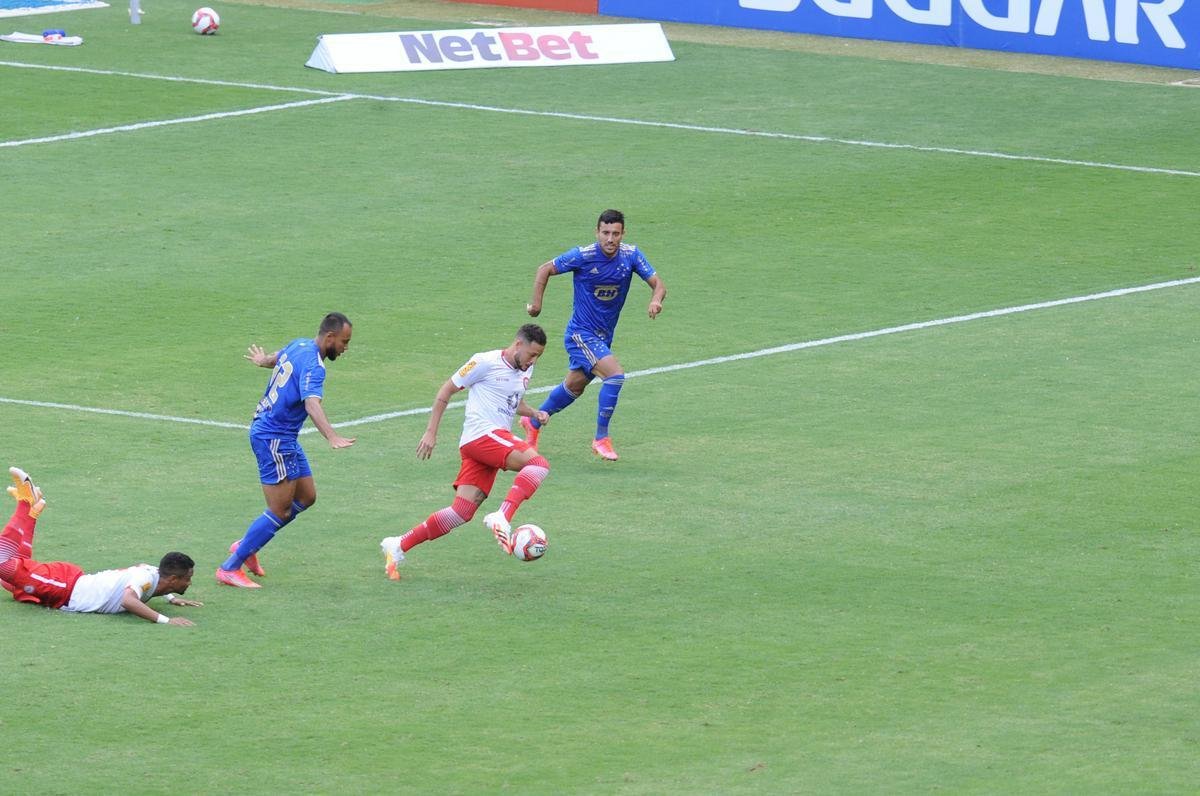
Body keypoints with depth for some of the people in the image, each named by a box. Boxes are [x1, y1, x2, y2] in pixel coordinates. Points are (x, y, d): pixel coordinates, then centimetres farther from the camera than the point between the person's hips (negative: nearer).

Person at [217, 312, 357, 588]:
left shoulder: (299, 345, 7)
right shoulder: (313, 364, -23)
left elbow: (278, 357, 32)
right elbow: (312, 404, -40)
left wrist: (265, 360, 57)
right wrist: (332, 437, -55)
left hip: (284, 438, 10)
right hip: (274, 438, -10)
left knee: (306, 497, 14)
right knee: (280, 511, -7)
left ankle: (245, 546, 22)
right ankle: (230, 568, 0)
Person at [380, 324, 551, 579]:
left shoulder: (524, 371, 19)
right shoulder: (486, 362, -5)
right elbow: (446, 390, 0)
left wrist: (534, 413, 15)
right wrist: (431, 432, -3)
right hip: (482, 434, -8)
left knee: (462, 512, -1)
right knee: (538, 464, -26)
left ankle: (398, 547, 6)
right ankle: (503, 518, -36)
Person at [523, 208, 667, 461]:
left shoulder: (630, 255, -7)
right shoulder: (583, 255, -19)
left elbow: (657, 283, -8)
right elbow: (545, 270, -7)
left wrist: (656, 300, -30)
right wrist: (536, 303, -10)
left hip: (603, 336, 7)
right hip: (582, 333, -7)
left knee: (574, 387, 21)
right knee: (615, 375, -24)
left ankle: (533, 422, 43)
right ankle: (601, 438, -13)